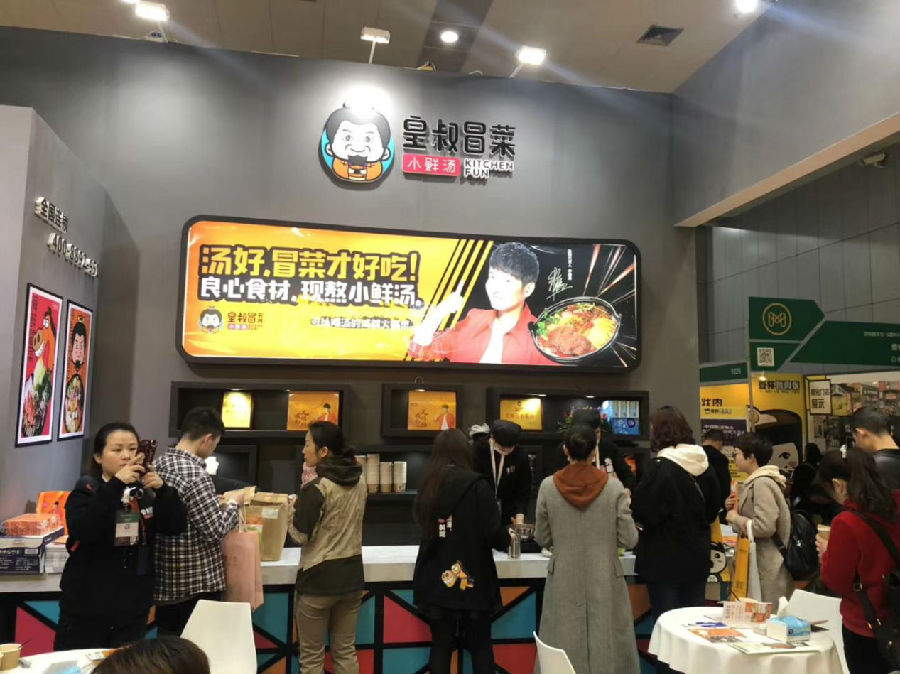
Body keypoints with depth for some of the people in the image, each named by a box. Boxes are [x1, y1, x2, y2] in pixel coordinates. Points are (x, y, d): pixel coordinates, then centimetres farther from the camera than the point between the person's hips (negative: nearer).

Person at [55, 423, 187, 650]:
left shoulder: (145, 493, 6)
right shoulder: (86, 491, -6)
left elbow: (177, 526, -3)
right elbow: (82, 531, -24)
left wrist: (162, 490, -18)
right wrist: (115, 485, -30)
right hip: (87, 608, -4)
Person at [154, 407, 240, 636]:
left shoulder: (160, 464, 5)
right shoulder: (195, 474, -21)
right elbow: (215, 529, -19)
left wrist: (220, 504, 14)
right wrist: (233, 506, -2)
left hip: (166, 583, 9)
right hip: (196, 585, -8)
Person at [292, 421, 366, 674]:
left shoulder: (316, 488, -18)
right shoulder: (360, 481, 3)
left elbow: (301, 536, -14)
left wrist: (298, 504, 2)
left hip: (319, 578, -6)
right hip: (351, 575, 6)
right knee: (346, 651, 16)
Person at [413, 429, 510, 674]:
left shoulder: (427, 485, 2)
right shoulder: (476, 484, -13)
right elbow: (494, 533, -17)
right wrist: (506, 538, 6)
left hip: (435, 581, 4)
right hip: (472, 579, -4)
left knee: (441, 645, 12)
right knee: (480, 647, 11)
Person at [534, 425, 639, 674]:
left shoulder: (548, 486, -7)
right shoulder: (613, 487, -9)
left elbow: (542, 539, 2)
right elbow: (629, 540, -6)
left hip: (564, 581, 1)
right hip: (605, 580, -1)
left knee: (566, 650, 11)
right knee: (607, 643, 12)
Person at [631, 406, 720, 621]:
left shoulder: (659, 467, -18)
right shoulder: (704, 464, 3)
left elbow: (643, 512, -18)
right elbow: (713, 509, 12)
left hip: (665, 559, -6)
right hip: (697, 557, 6)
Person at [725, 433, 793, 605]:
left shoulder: (762, 483, -17)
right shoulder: (755, 481, 14)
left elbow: (764, 526, -25)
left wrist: (735, 518, -12)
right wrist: (736, 509, 7)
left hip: (769, 565, -10)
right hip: (759, 560, 10)